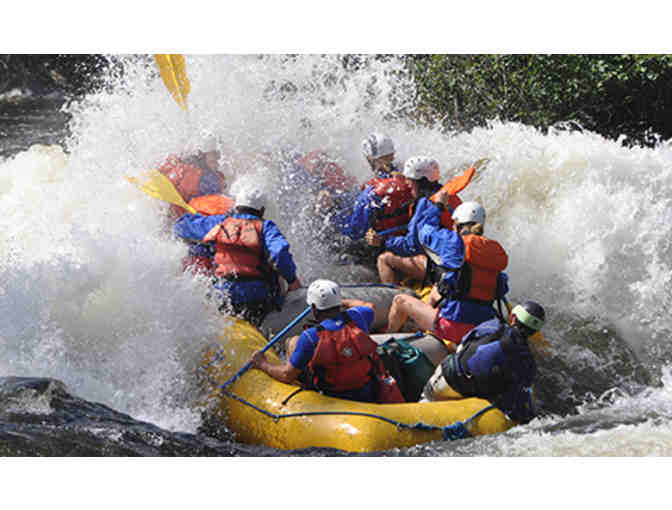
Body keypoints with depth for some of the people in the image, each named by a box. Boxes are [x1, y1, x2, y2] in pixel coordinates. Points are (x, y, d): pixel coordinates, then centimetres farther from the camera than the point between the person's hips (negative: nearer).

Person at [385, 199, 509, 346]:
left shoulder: (456, 241, -9)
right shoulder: (494, 251, 6)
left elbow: (426, 232, 9)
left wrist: (438, 205, 25)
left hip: (453, 326, -7)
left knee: (400, 301, 16)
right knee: (436, 290, 34)